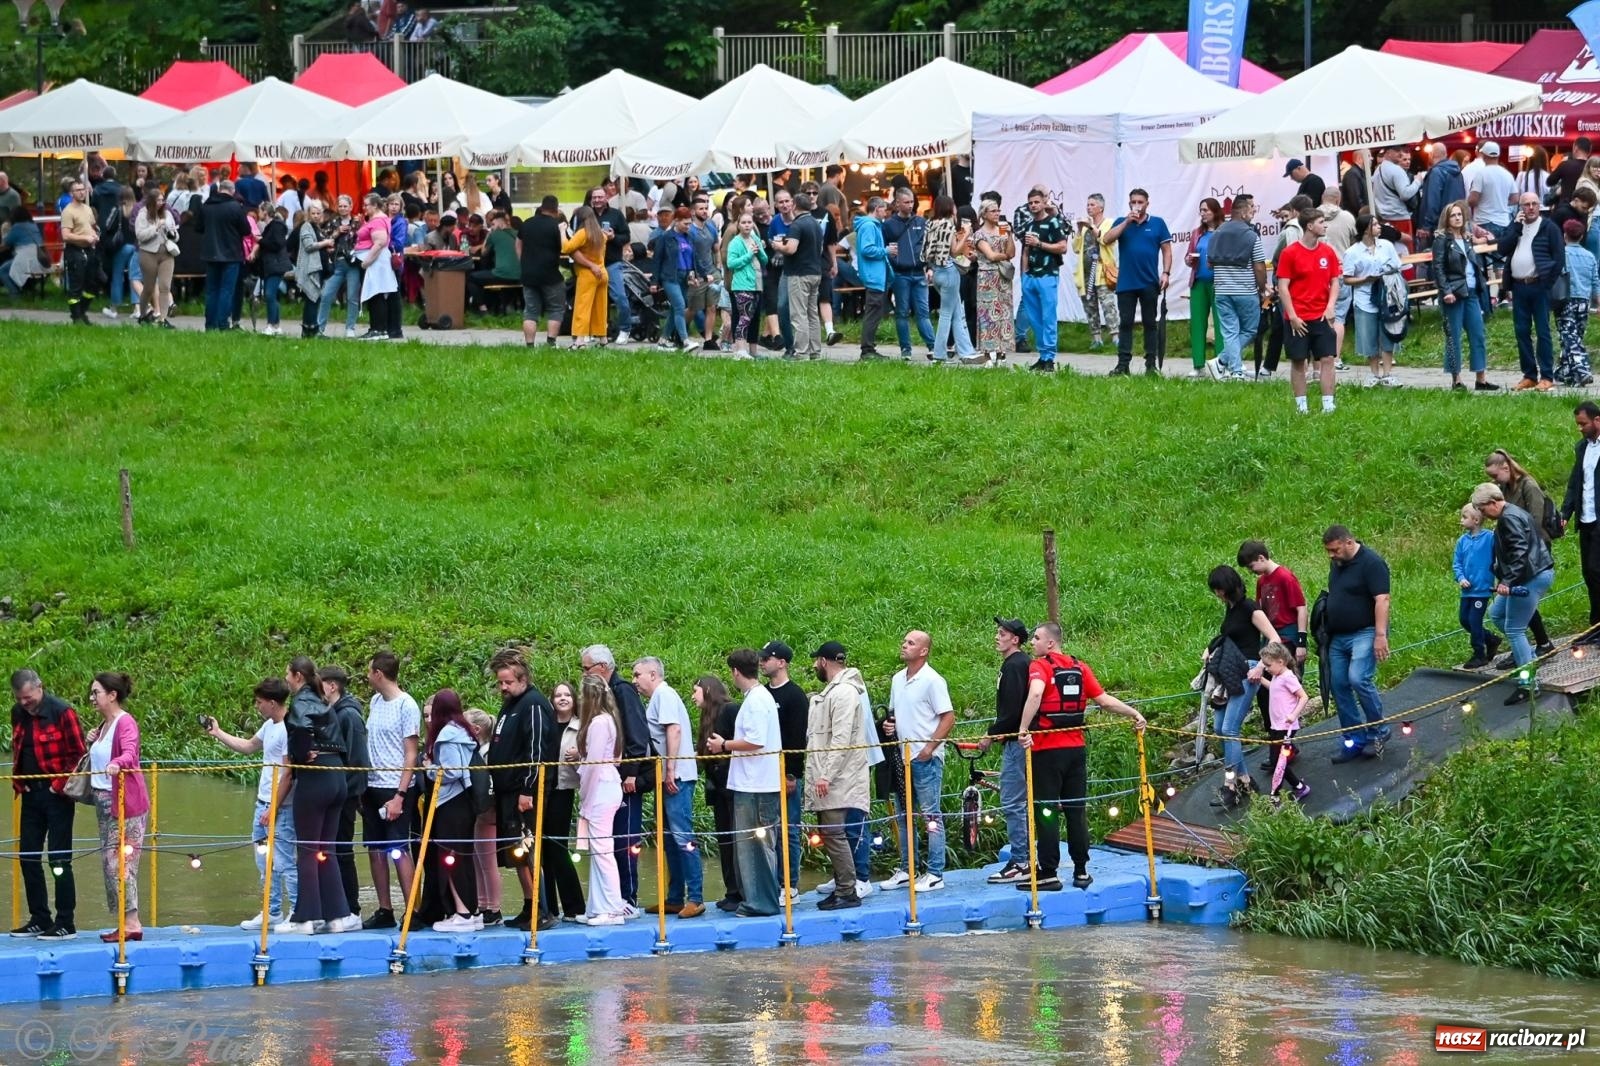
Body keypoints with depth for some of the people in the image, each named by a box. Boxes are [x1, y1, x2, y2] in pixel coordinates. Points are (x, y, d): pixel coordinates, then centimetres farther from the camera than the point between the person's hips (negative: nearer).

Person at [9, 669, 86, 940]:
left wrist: (60, 785, -12)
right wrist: (18, 781, 7)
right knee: (28, 857, 8)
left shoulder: (62, 712, -12)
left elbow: (79, 753, -10)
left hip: (56, 796, -7)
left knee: (59, 859, -5)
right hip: (31, 794, 7)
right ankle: (39, 920, 16)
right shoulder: (18, 714, 8)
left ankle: (66, 924, -1)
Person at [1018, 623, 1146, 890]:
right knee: (1076, 810, 11)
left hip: (1047, 750, -6)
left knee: (1045, 811, -2)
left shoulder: (1039, 666, -7)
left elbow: (1035, 693, -27)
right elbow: (1104, 699, 9)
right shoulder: (1079, 668, 10)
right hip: (1076, 748, 6)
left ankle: (1048, 874, -2)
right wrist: (1134, 714, 20)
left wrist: (1024, 730, -29)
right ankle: (1081, 870, 13)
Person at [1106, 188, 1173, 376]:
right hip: (1126, 283, 1)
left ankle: (1151, 364, 9)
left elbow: (1166, 250, 4)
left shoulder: (1157, 223, 3)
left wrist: (1166, 273, -6)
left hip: (1149, 283, -1)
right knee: (1125, 323, 1)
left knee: (1150, 323, 5)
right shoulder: (1121, 223, 8)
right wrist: (1127, 222, -12)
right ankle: (1123, 363, 1)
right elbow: (1107, 239, -8)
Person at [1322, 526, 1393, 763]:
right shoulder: (1336, 563, 12)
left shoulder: (1371, 563, -14)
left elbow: (1382, 600, -20)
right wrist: (1326, 632, 19)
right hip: (1338, 636, 9)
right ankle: (1354, 741, 13)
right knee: (1339, 686, 5)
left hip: (1364, 634, -9)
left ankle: (1378, 732, -6)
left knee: (1359, 679, -23)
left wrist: (1381, 635, -26)